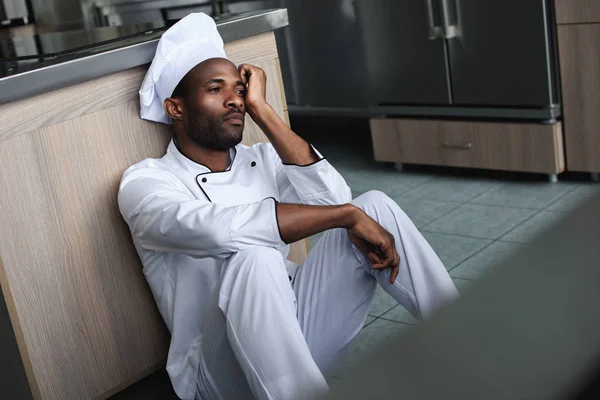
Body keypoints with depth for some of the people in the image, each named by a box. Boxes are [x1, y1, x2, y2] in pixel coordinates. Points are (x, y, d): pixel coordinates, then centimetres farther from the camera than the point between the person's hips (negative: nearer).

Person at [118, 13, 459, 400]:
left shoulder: (262, 159, 9)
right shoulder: (145, 182, -8)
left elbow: (332, 198, -12)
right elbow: (221, 229, -30)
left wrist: (262, 110, -9)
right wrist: (347, 215, -27)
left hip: (298, 338, 5)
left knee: (374, 204, -11)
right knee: (254, 255, -36)